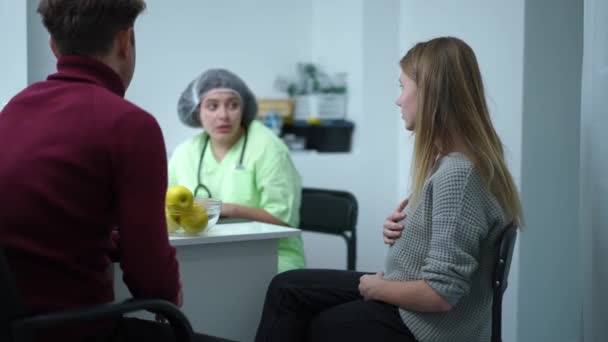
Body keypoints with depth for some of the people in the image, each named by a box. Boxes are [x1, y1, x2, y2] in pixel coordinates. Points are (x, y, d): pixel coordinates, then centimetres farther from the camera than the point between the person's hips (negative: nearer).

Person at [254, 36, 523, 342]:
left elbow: (441, 293, -28)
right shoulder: (447, 160, 4)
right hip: (410, 304, 9)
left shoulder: (458, 173, -26)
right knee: (287, 289, 8)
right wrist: (399, 229, -3)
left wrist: (376, 287, -12)